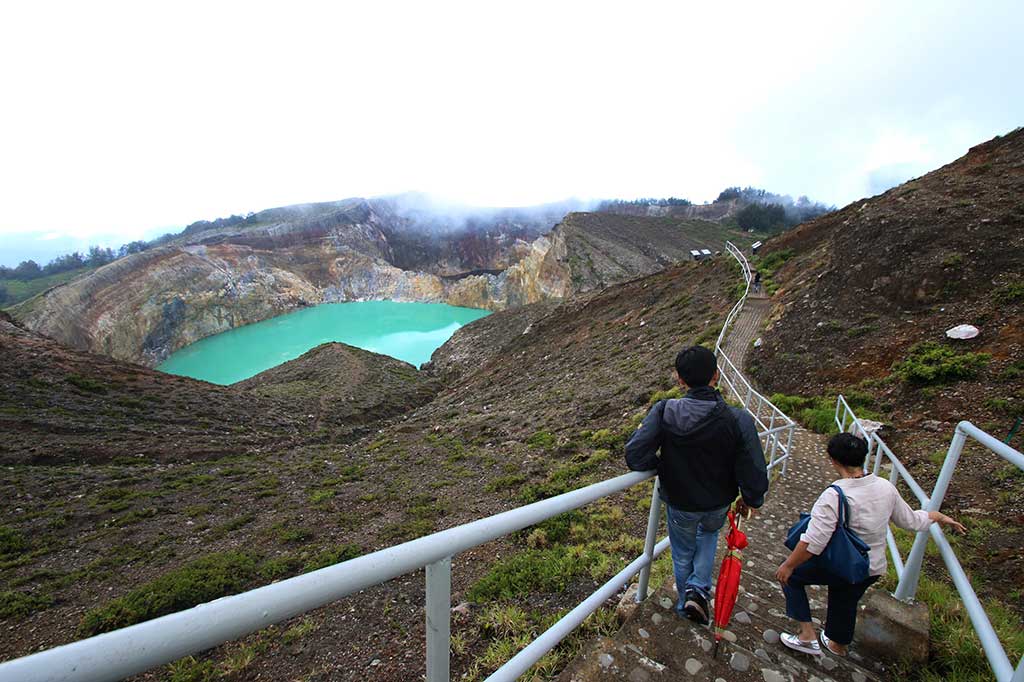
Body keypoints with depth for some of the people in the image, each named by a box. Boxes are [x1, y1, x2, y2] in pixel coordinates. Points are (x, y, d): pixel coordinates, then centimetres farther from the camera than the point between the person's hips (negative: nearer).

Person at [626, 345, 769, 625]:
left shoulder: (664, 412, -25)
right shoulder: (738, 419, -26)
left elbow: (634, 456, -28)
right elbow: (754, 473, -19)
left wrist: (663, 466, -7)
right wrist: (750, 500, 2)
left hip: (680, 503, -1)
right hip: (719, 503, 1)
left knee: (683, 553, 26)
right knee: (709, 533, 35)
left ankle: (686, 602, 46)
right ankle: (699, 588, 23)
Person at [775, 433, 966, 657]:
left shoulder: (834, 496, -31)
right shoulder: (886, 488, -11)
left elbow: (813, 542, -31)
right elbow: (911, 520, 6)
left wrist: (788, 566, -18)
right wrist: (940, 516, 28)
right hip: (873, 569, 7)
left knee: (791, 575, 14)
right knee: (846, 603, 30)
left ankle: (807, 635, 15)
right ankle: (838, 644, 56)